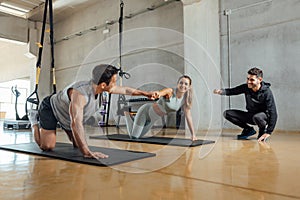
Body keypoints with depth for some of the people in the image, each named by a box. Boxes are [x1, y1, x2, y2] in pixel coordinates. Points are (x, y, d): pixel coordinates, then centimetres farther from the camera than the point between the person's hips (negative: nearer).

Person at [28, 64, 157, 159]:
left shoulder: (100, 86, -20)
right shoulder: (80, 93, -45)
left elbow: (125, 90, -4)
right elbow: (76, 123, -52)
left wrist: (145, 93, 0)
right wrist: (87, 153, -55)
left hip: (67, 114, 7)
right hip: (50, 108, -7)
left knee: (78, 145, 9)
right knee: (47, 146, -10)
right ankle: (34, 119, 13)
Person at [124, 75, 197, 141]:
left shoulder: (186, 99, -13)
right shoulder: (170, 91, -31)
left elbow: (188, 116, -8)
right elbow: (160, 93, -53)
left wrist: (193, 134, -9)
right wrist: (157, 94, -78)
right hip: (146, 110, -6)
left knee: (139, 136, 20)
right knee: (133, 136, 0)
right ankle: (127, 114, 22)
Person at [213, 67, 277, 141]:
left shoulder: (266, 92, -24)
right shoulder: (246, 87, -11)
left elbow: (273, 113, -25)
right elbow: (232, 91, -3)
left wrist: (269, 132, -30)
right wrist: (221, 91, -28)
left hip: (264, 116, -5)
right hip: (250, 115, 5)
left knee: (257, 117, -41)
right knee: (227, 113, -9)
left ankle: (263, 130, -4)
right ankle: (248, 130, 4)